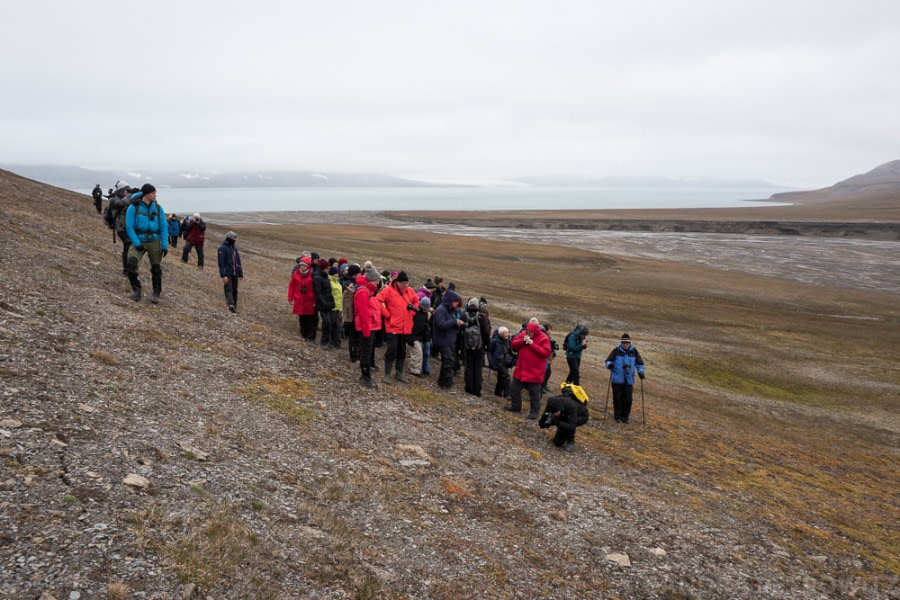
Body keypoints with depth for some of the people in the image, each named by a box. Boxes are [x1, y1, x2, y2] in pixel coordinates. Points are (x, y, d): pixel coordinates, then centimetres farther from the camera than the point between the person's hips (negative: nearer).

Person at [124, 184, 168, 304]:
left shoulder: (157, 208, 0)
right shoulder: (133, 207, -8)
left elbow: (164, 227, 1)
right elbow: (129, 227, -8)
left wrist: (165, 245, -6)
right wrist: (136, 243, -17)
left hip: (154, 242, 2)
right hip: (139, 242, -2)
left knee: (156, 269, 6)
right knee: (131, 264, -21)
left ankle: (156, 294, 23)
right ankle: (136, 289, -3)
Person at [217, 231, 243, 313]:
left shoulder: (234, 248, 14)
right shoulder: (222, 248, -7)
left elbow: (238, 262, 18)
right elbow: (221, 263, -13)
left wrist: (240, 274, 15)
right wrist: (224, 275, -20)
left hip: (235, 274, 7)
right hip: (227, 274, -7)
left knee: (234, 291, 8)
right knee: (229, 290, -18)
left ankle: (234, 307, 13)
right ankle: (231, 305, -33)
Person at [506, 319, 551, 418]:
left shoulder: (543, 339, -13)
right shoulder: (523, 334, 2)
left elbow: (546, 353, -22)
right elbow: (513, 345, 4)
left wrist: (533, 345, -25)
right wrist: (522, 341, -15)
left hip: (534, 372, -6)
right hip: (520, 369, 6)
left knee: (534, 392, 4)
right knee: (514, 388, 15)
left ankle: (534, 411, 16)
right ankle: (515, 406, 32)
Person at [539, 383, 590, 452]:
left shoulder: (571, 406, -41)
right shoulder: (552, 403, -28)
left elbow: (571, 427, -45)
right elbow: (541, 425, -24)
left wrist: (556, 422, -52)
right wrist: (545, 417, -45)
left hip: (581, 416, -4)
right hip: (565, 416, 4)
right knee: (557, 442, -8)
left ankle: (570, 441, -12)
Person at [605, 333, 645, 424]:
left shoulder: (634, 351, 2)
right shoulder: (616, 351, -5)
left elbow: (639, 363, 11)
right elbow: (608, 360, -1)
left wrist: (640, 371, -4)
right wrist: (609, 364, -23)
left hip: (629, 380, 2)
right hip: (617, 379, -2)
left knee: (627, 399, 1)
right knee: (617, 398, 2)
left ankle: (625, 417, 15)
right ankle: (617, 417, 15)